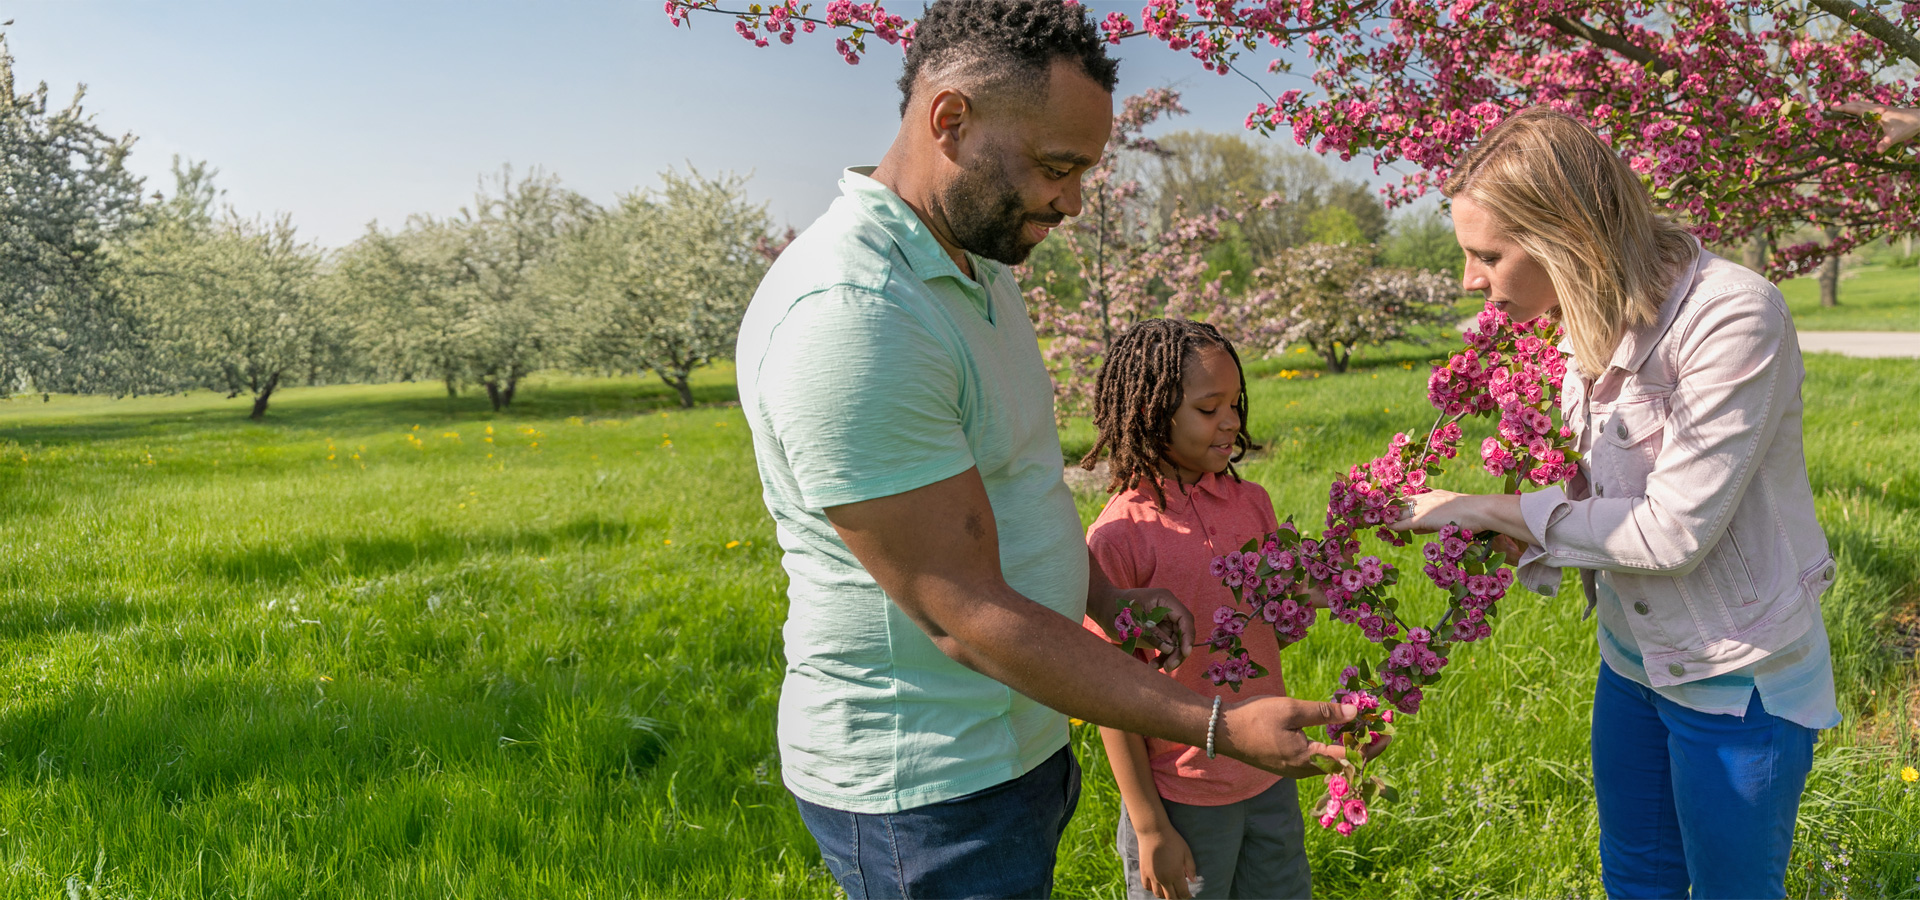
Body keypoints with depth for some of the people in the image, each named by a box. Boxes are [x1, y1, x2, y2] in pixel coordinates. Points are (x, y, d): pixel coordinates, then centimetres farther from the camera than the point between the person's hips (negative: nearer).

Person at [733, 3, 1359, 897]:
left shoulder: (977, 265, 5)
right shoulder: (848, 317, -27)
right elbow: (962, 613, -27)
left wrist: (1100, 596, 5)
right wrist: (1220, 726, -23)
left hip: (1011, 745, 9)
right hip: (923, 789, -9)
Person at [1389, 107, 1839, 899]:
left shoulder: (1733, 318, -27)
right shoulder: (1594, 323, -3)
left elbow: (1673, 533, -27)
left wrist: (1495, 511, -20)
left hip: (1736, 681, -7)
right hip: (1632, 656, 7)